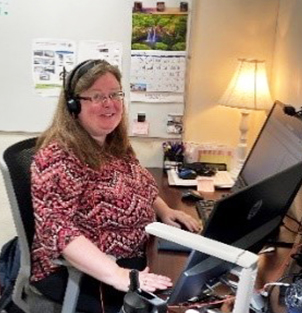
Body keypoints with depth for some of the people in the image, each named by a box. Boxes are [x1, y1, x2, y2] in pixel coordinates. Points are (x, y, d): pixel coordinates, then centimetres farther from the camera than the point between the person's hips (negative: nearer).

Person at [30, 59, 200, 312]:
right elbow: (58, 229, -29)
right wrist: (116, 275, -38)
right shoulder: (58, 157, -20)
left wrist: (164, 211, 3)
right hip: (76, 272, -8)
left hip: (136, 256, 8)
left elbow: (144, 184, 22)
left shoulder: (117, 144, 5)